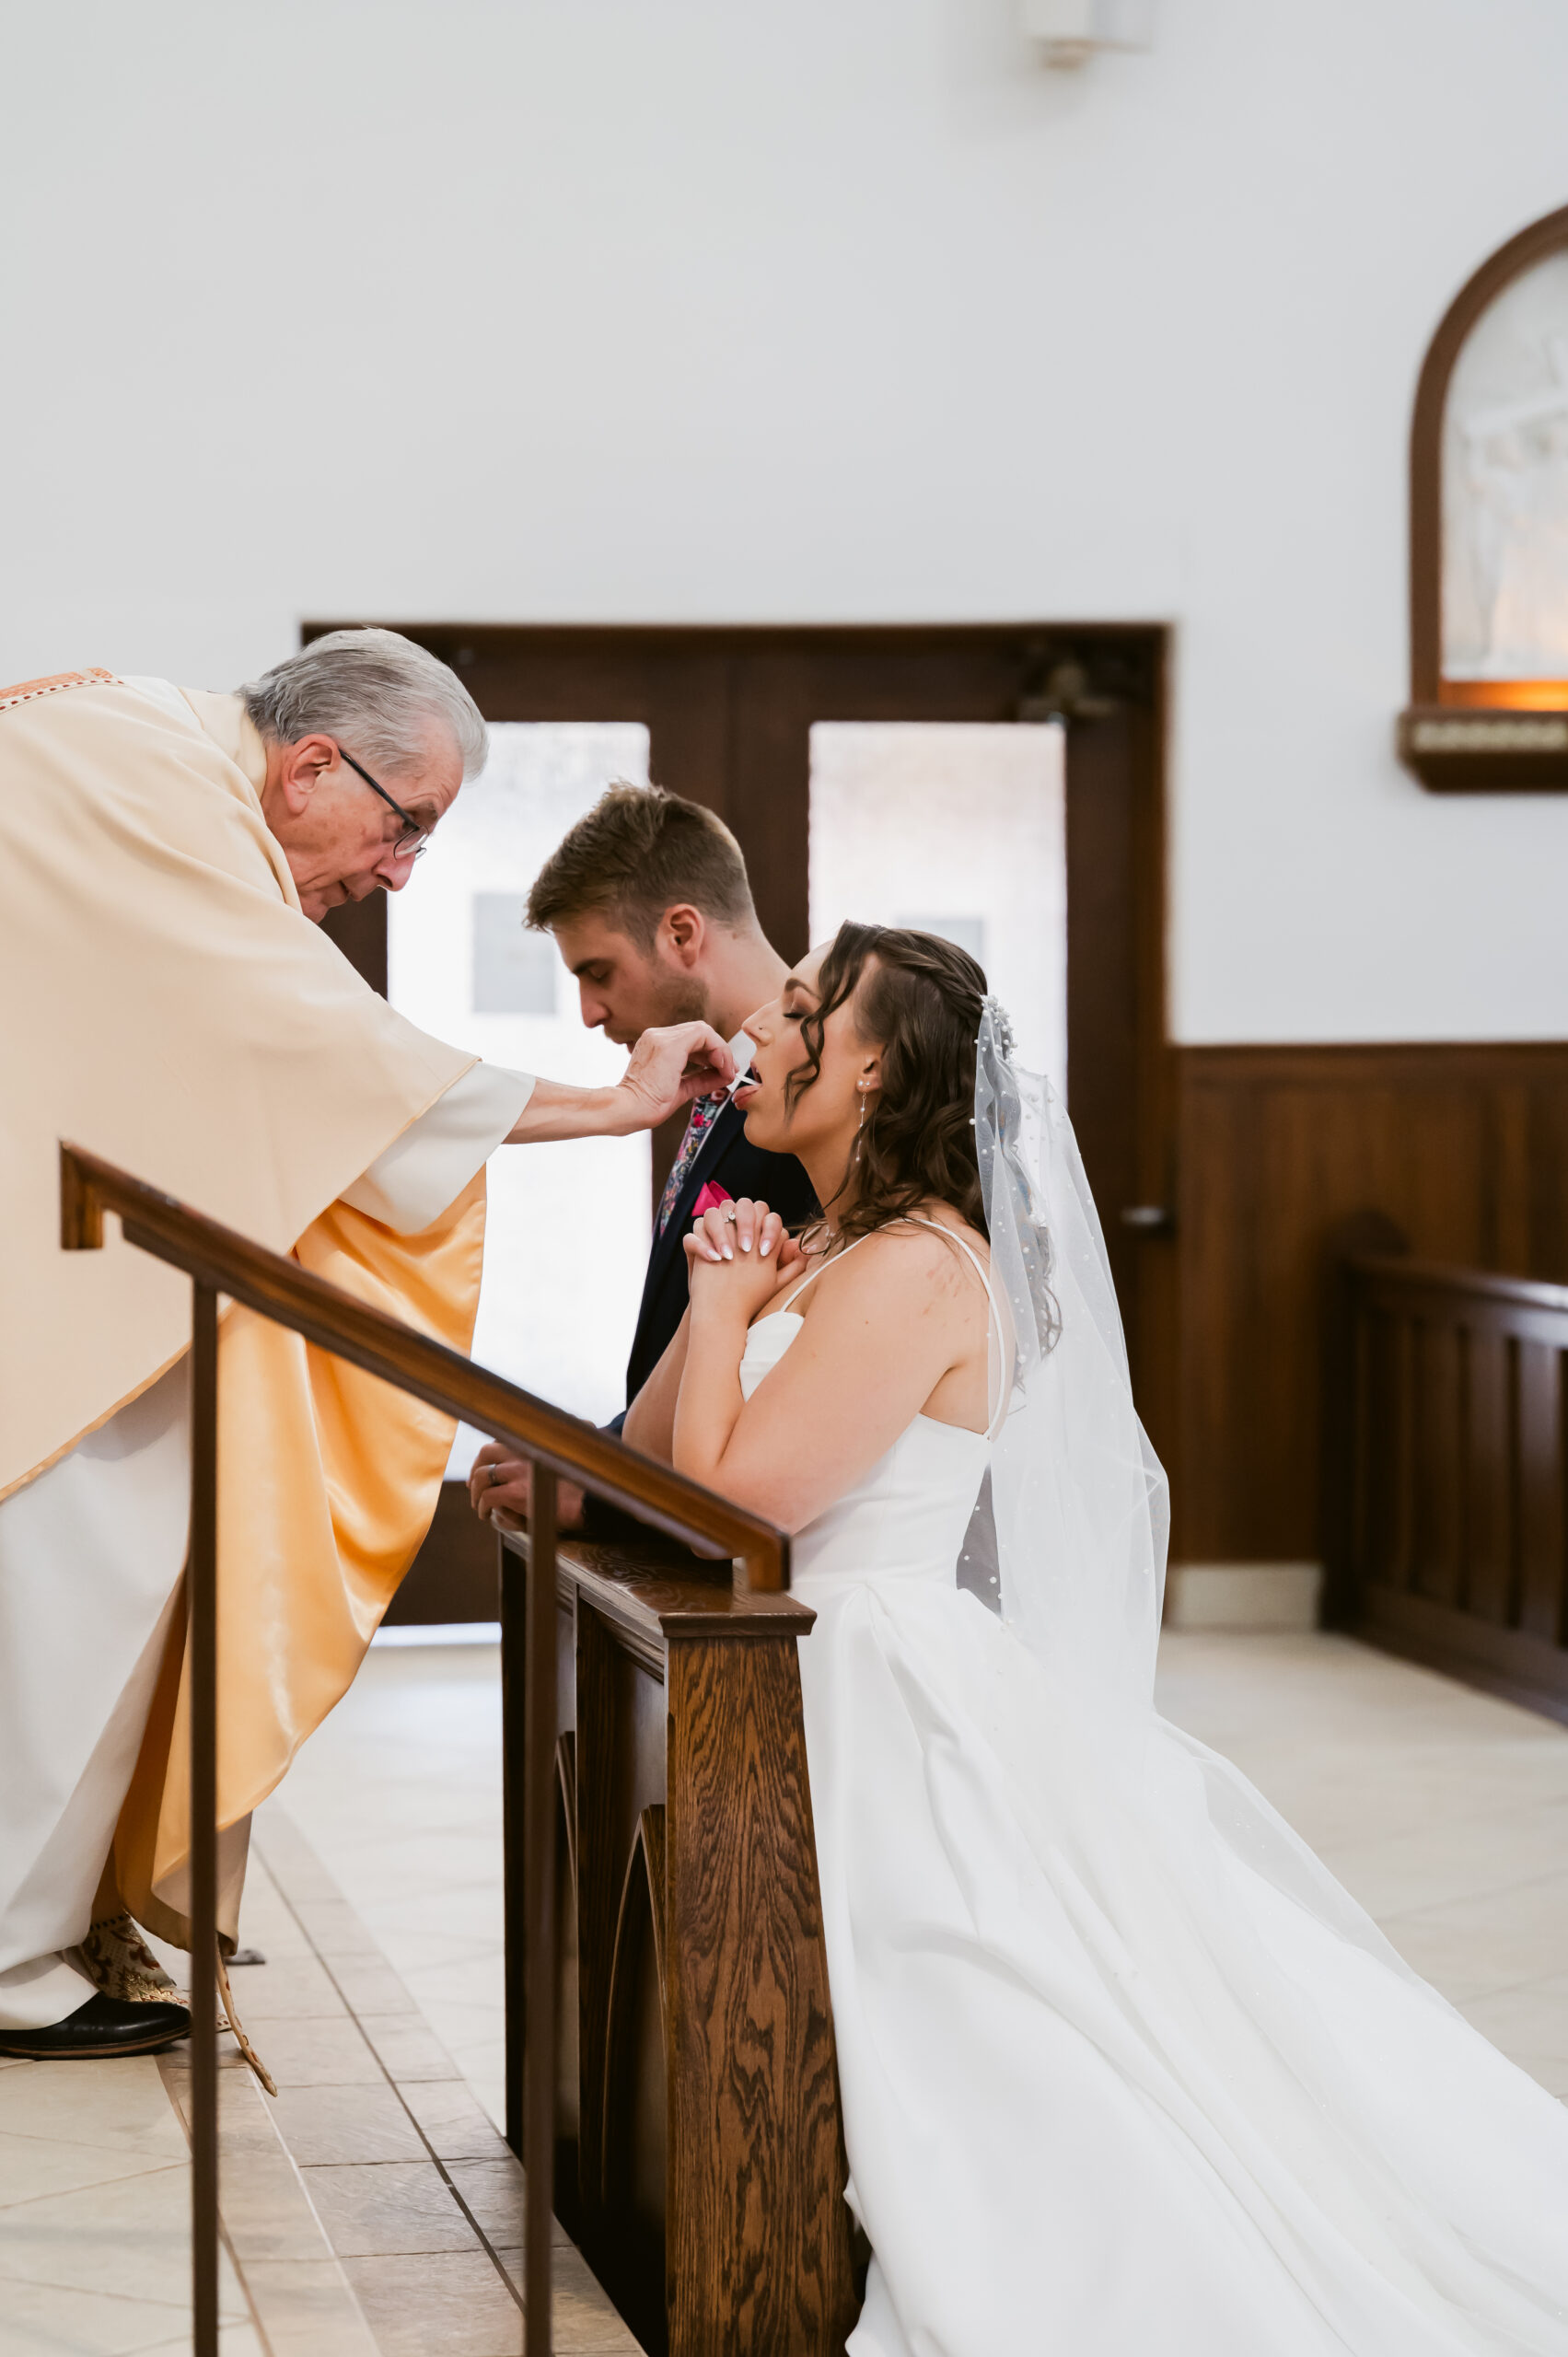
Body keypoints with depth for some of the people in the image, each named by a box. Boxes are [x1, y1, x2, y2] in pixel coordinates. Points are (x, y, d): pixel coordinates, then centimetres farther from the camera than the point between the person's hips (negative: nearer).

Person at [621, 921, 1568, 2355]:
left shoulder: (916, 1268, -16)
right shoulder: (829, 1257, 16)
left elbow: (731, 1493, -23)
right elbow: (646, 1462, 14)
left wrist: (724, 1301, -8)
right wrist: (724, 1291, 4)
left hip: (897, 1696, -10)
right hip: (840, 1690, 10)